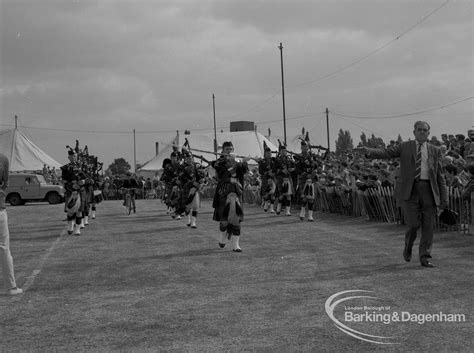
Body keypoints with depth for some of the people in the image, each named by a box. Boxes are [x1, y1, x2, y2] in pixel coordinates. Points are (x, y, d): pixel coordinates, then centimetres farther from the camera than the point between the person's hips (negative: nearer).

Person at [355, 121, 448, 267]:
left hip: (428, 189, 2)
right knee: (414, 224, -8)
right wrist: (368, 151, -23)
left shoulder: (435, 151, 12)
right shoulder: (405, 147, 9)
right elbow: (386, 152, -4)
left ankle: (425, 258, 8)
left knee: (428, 225, -1)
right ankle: (408, 247, 22)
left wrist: (444, 198, 4)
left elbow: (440, 176, 11)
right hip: (409, 189, -2)